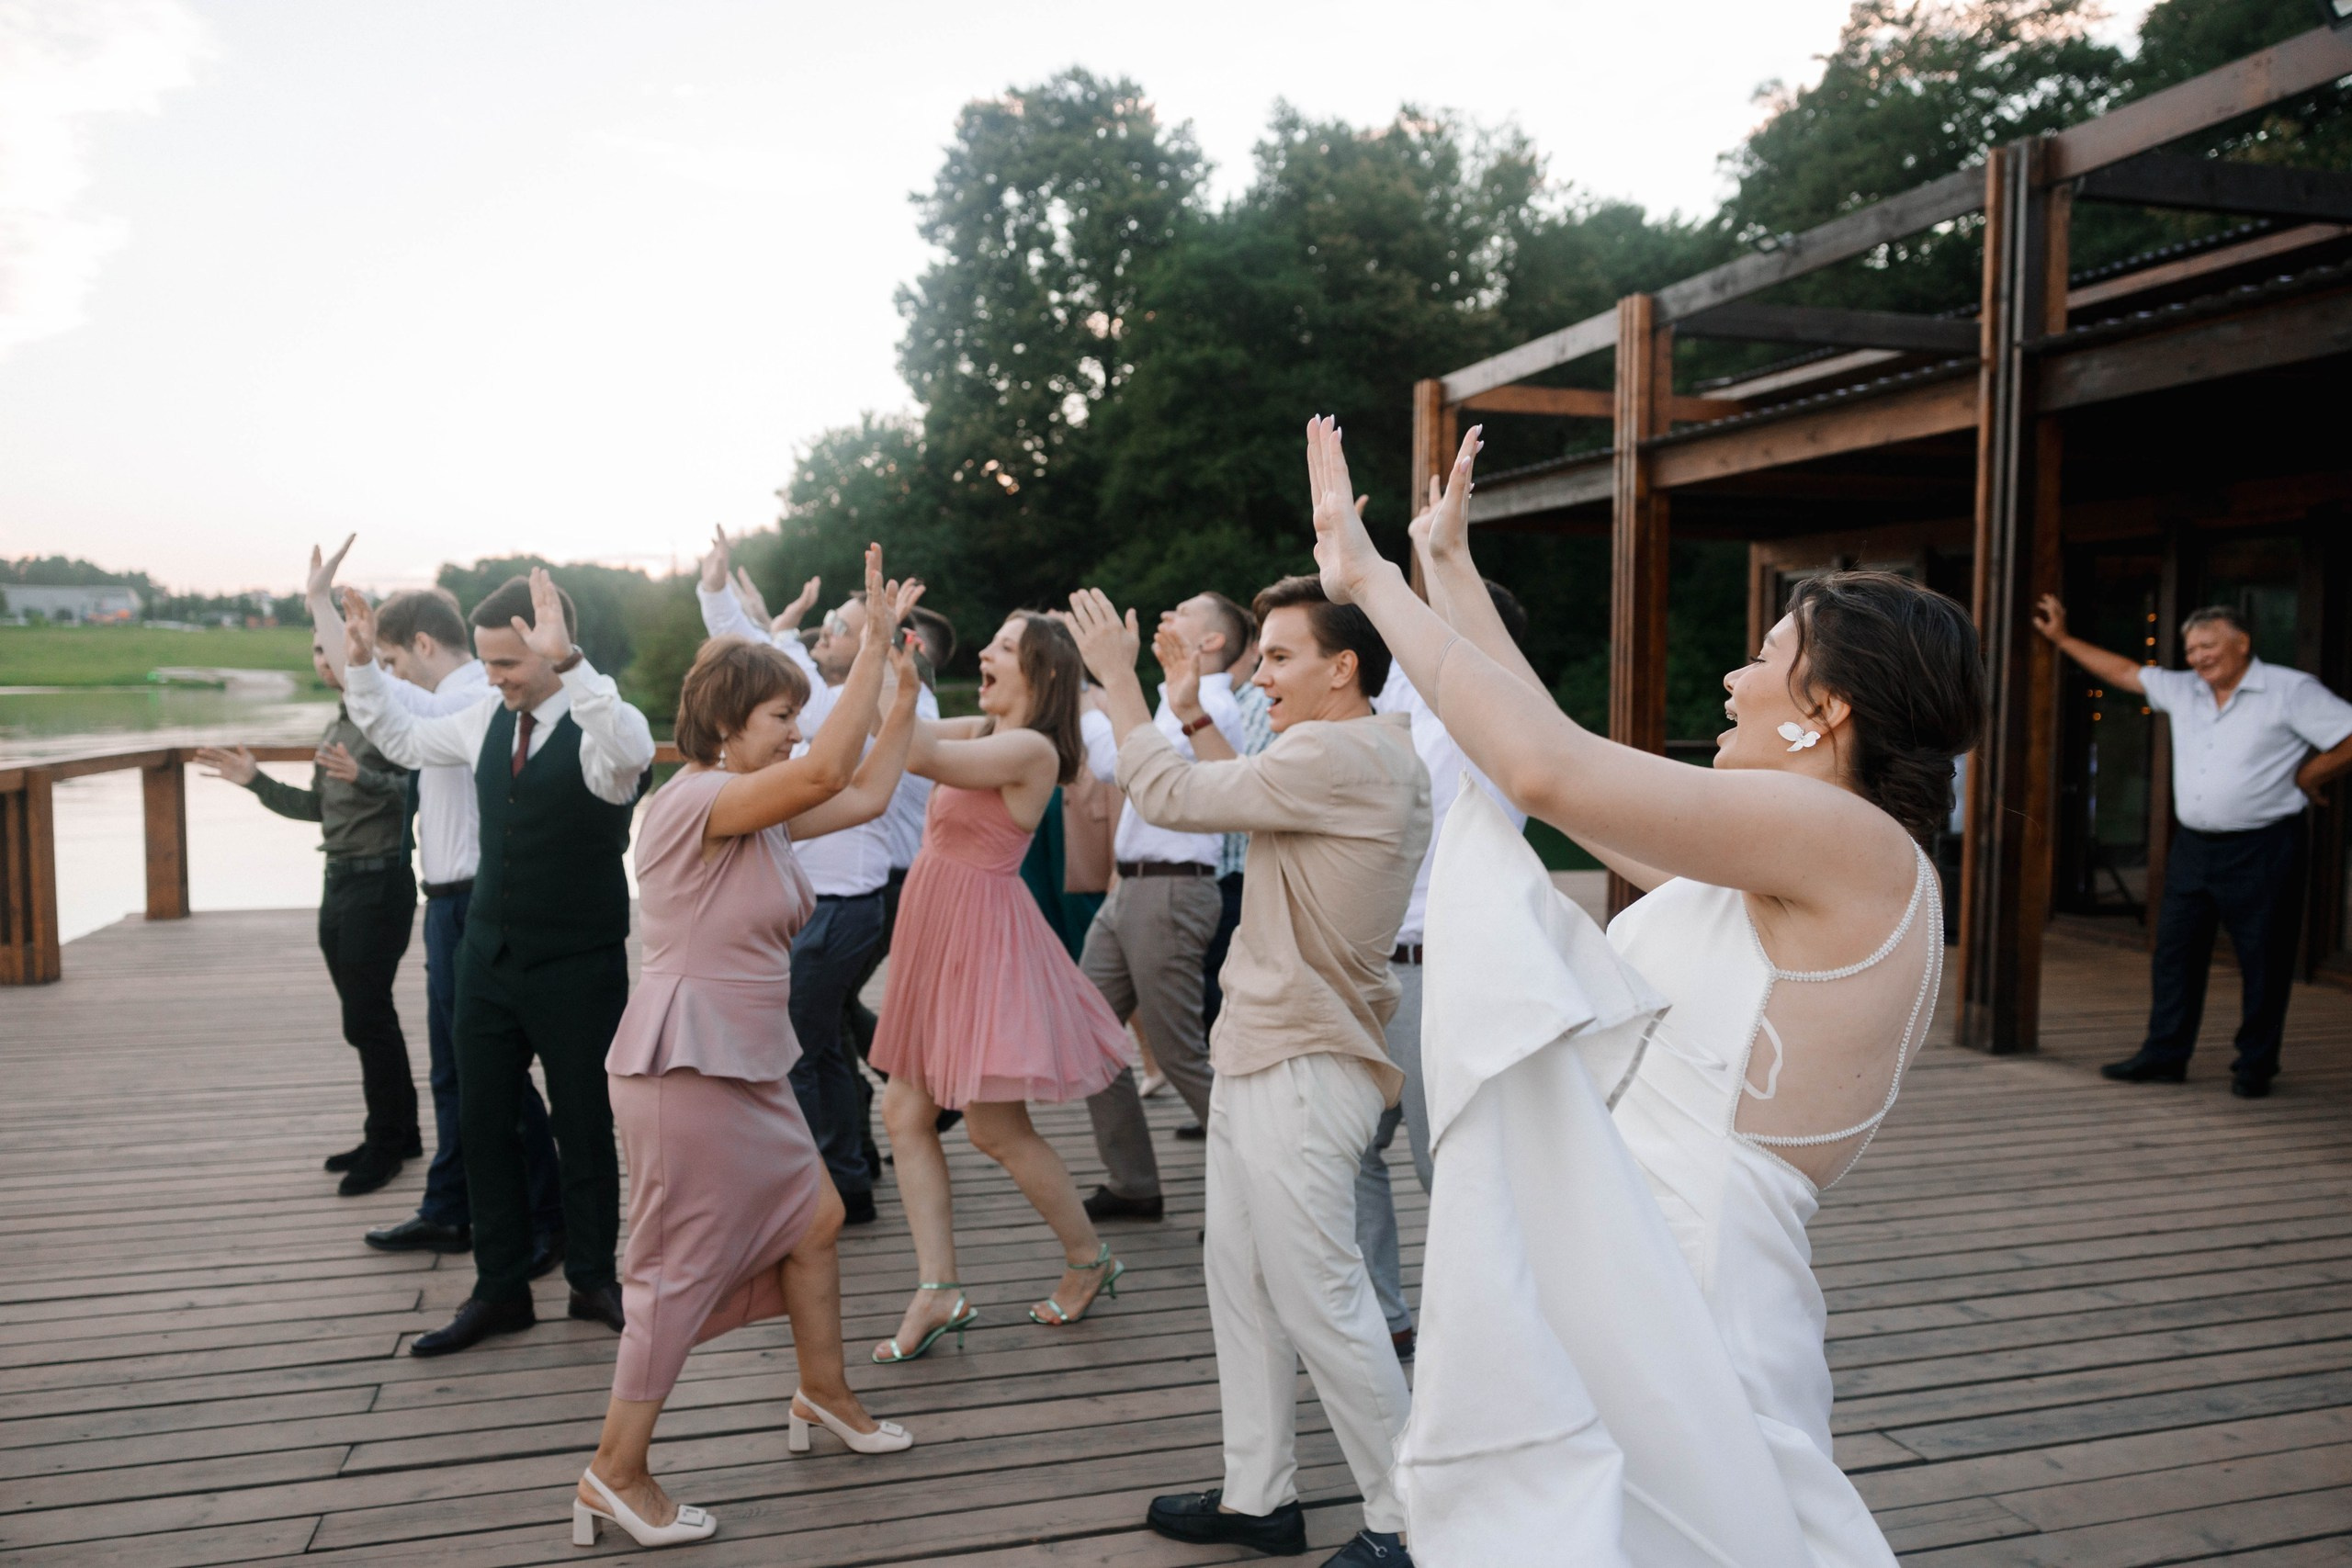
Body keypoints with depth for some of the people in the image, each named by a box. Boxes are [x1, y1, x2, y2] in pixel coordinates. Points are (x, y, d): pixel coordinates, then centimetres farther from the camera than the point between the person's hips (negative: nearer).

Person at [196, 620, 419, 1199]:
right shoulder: (336, 725, 15)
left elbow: (412, 792, -22)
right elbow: (317, 807, 20)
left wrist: (363, 778, -38)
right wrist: (256, 781, 12)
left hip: (380, 882, -9)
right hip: (340, 880, 9)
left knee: (366, 1019, -4)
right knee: (369, 1017, 13)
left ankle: (385, 1142, 7)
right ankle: (399, 1134, 22)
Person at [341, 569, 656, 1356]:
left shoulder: (601, 723, -15)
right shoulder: (488, 719, 4)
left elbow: (633, 751, -41)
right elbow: (401, 739, 21)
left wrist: (564, 661, -47)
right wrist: (362, 664, 9)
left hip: (578, 967, -6)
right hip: (490, 957, 6)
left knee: (584, 1126, 8)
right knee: (484, 1125, 11)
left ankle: (592, 1280, 26)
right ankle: (500, 1290, 24)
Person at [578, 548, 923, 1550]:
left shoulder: (758, 812, 12)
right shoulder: (696, 802, -19)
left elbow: (867, 795, 13)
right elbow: (828, 769, -32)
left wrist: (904, 684, 10)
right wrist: (872, 645, -25)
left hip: (746, 1066, 10)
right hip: (684, 1062, -10)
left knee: (814, 1220, 18)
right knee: (682, 1269, 0)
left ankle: (824, 1394, 37)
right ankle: (615, 1475, 15)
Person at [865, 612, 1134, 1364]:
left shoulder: (1031, 748, -16)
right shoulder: (980, 731, 11)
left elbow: (920, 755, -25)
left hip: (984, 932, -9)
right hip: (939, 932, 9)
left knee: (995, 1127, 0)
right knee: (905, 1112, 6)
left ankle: (1091, 1258, 22)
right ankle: (939, 1291, 12)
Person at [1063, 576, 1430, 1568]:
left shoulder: (1339, 756, -20)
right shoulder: (1371, 759, 14)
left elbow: (1172, 798, -16)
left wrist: (1118, 679, -7)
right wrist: (1196, 715, 18)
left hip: (1304, 1069, -11)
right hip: (1261, 1058, 11)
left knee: (1319, 1300, -2)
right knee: (1242, 1281, 16)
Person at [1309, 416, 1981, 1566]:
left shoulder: (1858, 848, -15)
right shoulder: (1771, 872, 12)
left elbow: (1549, 771, -23)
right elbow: (1558, 757, 17)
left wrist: (1370, 578, -14)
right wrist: (1447, 571, 23)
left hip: (1663, 1332, -8)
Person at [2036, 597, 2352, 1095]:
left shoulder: (2290, 691, -6)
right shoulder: (2183, 690, 11)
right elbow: (2126, 671, 20)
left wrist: (2305, 778, -5)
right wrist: (2062, 638, 21)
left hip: (2263, 850, -6)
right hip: (2195, 846, 6)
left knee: (2263, 961, 2)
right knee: (2174, 954, 8)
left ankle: (2255, 1066, 13)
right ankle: (2164, 1056, 16)